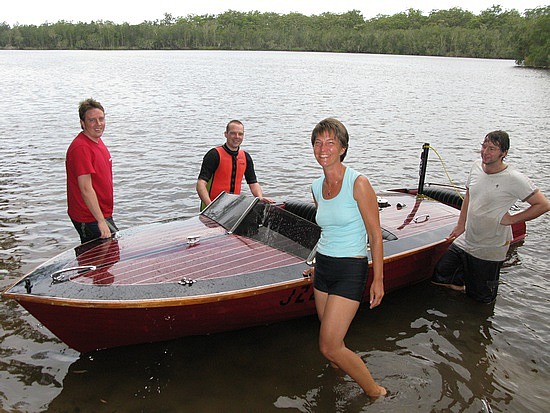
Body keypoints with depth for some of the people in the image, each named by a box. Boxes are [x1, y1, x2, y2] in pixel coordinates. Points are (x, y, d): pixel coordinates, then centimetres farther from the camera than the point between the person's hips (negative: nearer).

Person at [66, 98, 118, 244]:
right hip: (89, 219, -9)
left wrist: (105, 218, 18)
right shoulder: (81, 147, -20)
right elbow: (86, 189, -23)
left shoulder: (97, 141, 10)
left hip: (103, 214, 9)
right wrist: (101, 221, -24)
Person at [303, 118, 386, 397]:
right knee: (332, 342, 14)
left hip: (350, 270, -7)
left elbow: (375, 235, -11)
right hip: (323, 269, 7)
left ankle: (375, 392, 16)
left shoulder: (358, 183, -14)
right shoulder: (317, 187, 6)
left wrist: (378, 279, -10)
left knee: (329, 348, -7)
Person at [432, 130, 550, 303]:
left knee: (481, 299, 5)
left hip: (490, 251, -5)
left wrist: (511, 219, -16)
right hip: (465, 242, 6)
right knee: (438, 277, 5)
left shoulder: (514, 179, -19)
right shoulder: (477, 166, 0)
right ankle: (468, 280, 29)